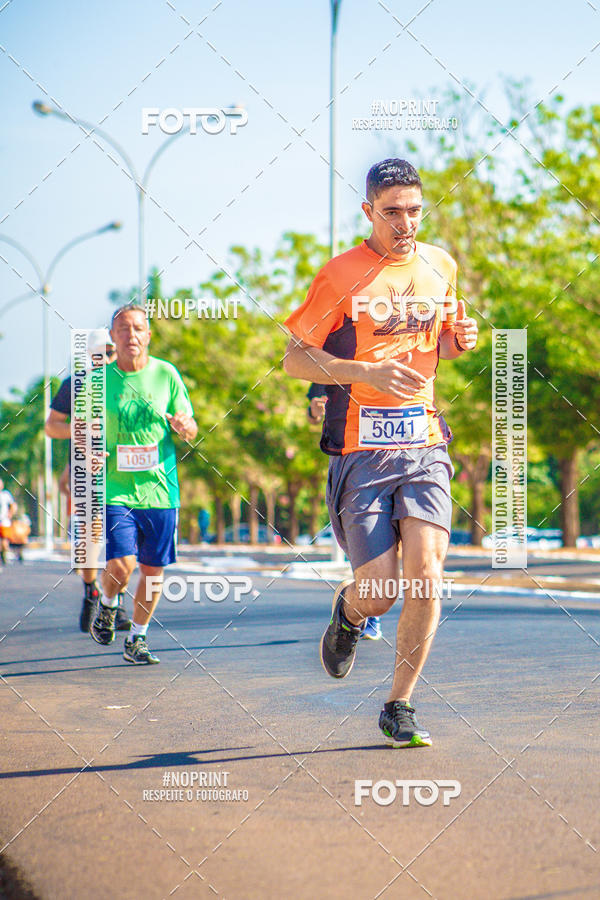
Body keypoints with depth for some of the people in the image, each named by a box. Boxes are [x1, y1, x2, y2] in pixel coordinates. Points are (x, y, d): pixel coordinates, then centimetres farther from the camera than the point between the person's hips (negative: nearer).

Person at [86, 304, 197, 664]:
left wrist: (184, 426, -17)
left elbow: (190, 429, 6)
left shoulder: (166, 374, 3)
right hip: (115, 489, -1)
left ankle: (137, 639, 23)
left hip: (160, 489, 1)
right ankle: (106, 605, 18)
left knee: (153, 570, 5)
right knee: (121, 565, -15)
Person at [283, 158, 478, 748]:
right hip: (362, 450, -3)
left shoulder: (440, 266, 11)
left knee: (426, 575, -12)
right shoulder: (341, 276, -5)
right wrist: (368, 372, -17)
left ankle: (399, 709, 3)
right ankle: (347, 611, 32)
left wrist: (460, 340, 2)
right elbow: (295, 359, -3)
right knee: (379, 592, -7)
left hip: (424, 443, 3)